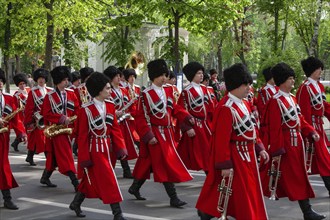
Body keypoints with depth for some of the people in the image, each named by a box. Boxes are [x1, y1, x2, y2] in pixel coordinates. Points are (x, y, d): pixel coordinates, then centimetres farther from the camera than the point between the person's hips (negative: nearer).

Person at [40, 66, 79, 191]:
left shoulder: (71, 94, 7)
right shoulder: (49, 96, -8)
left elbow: (77, 109, 9)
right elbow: (46, 114, -11)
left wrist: (73, 119, -10)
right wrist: (62, 118, -19)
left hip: (68, 128, 6)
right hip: (57, 130, -6)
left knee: (55, 156, 15)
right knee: (66, 156, -9)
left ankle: (45, 178, 30)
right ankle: (76, 183, -12)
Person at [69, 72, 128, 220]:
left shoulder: (110, 105, 4)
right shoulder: (86, 109, -15)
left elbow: (115, 128, 7)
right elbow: (83, 135, -12)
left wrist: (120, 148, -1)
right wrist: (85, 158, -12)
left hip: (107, 148, 7)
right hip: (95, 149, -7)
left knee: (92, 180, 18)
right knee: (109, 180, -7)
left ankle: (75, 204, 37)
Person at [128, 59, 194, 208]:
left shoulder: (168, 90, 8)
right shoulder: (146, 94, -12)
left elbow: (174, 108, 11)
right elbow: (141, 118, -12)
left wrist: (187, 118, -4)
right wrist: (148, 136, -18)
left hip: (167, 132, 7)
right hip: (155, 134, -7)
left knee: (148, 162, 17)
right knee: (166, 164, -8)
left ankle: (135, 188, 32)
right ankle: (173, 198, -4)